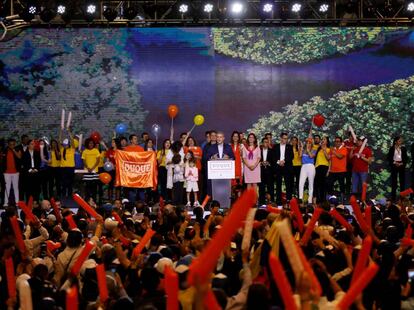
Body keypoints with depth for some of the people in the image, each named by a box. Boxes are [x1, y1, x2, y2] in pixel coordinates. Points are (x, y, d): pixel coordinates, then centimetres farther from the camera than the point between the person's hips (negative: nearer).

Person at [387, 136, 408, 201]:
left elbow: (406, 158, 5)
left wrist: (402, 163, -10)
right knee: (394, 181, 2)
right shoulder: (392, 148, -1)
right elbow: (389, 157, 0)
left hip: (401, 166, 1)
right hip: (394, 166, -1)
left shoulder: (403, 148, 3)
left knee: (402, 181, 2)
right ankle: (393, 197, 7)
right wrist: (394, 162, -12)